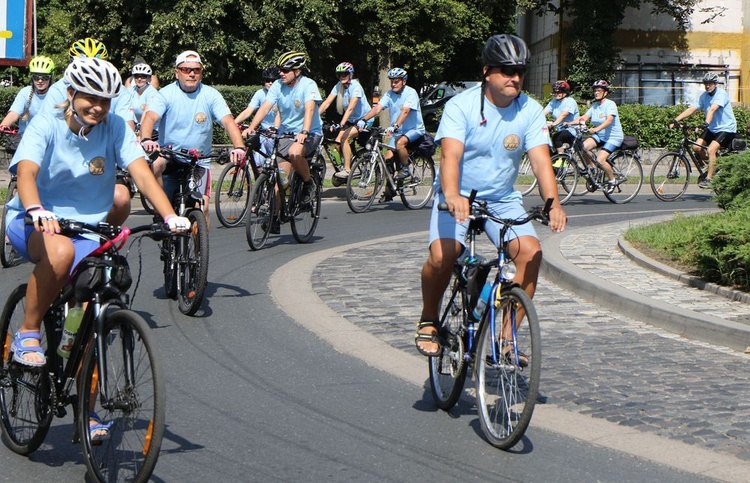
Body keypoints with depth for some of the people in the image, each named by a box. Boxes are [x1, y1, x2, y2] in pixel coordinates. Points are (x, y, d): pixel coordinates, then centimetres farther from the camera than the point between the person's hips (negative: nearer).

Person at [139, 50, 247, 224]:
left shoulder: (211, 95, -2)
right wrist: (146, 140, -45)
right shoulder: (166, 94, -6)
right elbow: (150, 117, -22)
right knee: (155, 164, -34)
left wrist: (239, 147, -33)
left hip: (199, 162, 1)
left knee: (202, 206, -13)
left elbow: (228, 121, -13)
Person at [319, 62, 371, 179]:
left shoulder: (356, 87, -21)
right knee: (338, 143, -11)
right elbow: (327, 103, -10)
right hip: (350, 120, 6)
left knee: (344, 138, -25)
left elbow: (350, 108, -32)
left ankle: (347, 170, -19)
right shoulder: (338, 86, -3)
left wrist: (341, 124, -43)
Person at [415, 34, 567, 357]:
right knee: (442, 256, -26)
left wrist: (553, 202, -34)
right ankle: (428, 321, 2)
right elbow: (450, 154, -29)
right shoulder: (461, 106, -15)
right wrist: (452, 194, -48)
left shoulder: (530, 111, -6)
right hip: (458, 197, -3)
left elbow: (540, 159, -16)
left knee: (530, 252, -21)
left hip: (502, 199, 3)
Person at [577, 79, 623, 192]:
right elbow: (584, 117, 0)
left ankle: (612, 180, 3)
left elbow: (609, 120, -30)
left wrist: (596, 129, -45)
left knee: (600, 160, -22)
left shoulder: (610, 104, -14)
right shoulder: (594, 106, 8)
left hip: (613, 137, -7)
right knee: (584, 146, -20)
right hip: (600, 136, 7)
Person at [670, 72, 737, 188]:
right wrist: (676, 120, -14)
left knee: (711, 150, -24)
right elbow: (691, 109, -3)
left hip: (726, 128, -7)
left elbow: (712, 109, -33)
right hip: (712, 128, 7)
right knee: (697, 147, -10)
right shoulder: (704, 96, 4)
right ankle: (712, 167, 13)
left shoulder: (721, 94, -16)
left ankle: (709, 179, -16)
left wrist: (706, 123, -48)